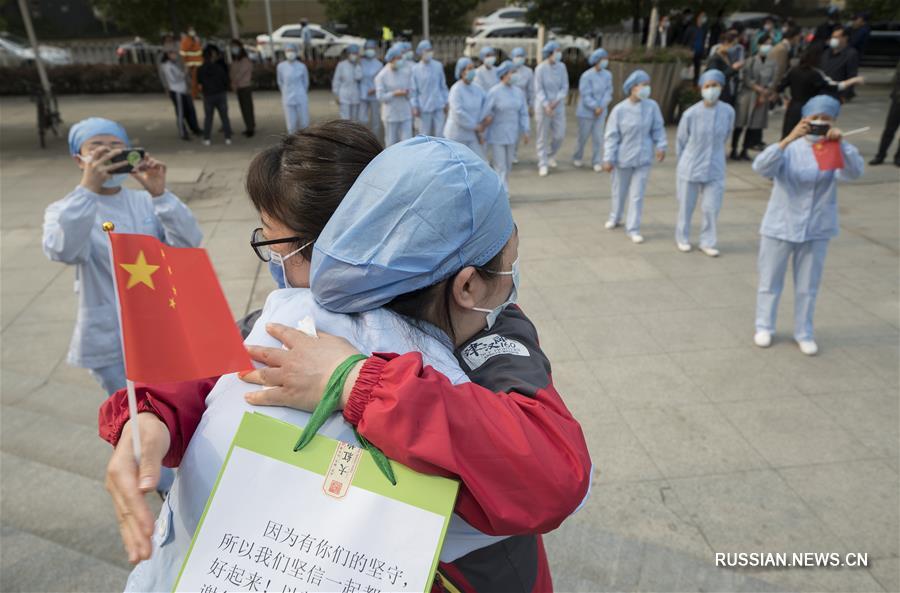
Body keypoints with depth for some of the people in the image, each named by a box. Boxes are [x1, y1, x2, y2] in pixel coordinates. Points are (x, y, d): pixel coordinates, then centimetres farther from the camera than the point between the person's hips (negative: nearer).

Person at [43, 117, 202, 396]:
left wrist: (160, 194, -27)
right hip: (110, 341, -2)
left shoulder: (147, 202, 1)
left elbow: (189, 242, -14)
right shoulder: (65, 210, -6)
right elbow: (62, 251, -28)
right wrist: (87, 188, -38)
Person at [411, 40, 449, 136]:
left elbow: (443, 85, 8)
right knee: (425, 135, 7)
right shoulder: (415, 69, -4)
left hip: (439, 106, 2)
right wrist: (415, 106, -3)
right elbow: (414, 90, 1)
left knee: (440, 133, 3)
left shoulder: (438, 66, 1)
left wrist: (446, 102, 7)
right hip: (424, 107, -1)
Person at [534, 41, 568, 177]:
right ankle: (543, 164, 11)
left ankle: (551, 155, 32)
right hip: (542, 107, -3)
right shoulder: (540, 68, -10)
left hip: (558, 106, 3)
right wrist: (546, 105, -19)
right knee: (542, 136, 2)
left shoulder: (561, 67, 0)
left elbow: (565, 87, 0)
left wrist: (556, 101, -13)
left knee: (559, 134, 4)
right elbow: (538, 89, -10)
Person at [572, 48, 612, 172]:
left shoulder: (607, 75, 0)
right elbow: (585, 96, -17)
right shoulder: (586, 76, -15)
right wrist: (596, 107, -18)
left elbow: (608, 93, -1)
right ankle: (577, 157, 29)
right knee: (583, 137, 8)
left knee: (598, 137, 0)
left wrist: (601, 107, -15)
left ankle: (597, 162, 8)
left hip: (600, 112, 4)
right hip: (586, 112, -3)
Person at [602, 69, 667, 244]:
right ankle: (614, 218, 42)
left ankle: (633, 229, 11)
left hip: (643, 158, 1)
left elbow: (658, 129, 3)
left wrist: (661, 146, -9)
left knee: (637, 194, 2)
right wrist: (608, 159, -11)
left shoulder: (652, 106, -7)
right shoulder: (619, 110, -12)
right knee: (619, 191, 18)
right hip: (623, 158, -1)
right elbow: (612, 136, -9)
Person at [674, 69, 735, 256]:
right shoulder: (691, 113, -14)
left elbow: (724, 137, 9)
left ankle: (707, 242, 18)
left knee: (712, 207, 3)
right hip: (690, 167, -2)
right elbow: (680, 140, -1)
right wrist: (684, 161, 9)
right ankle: (682, 238, 28)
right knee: (686, 206, 10)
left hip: (715, 168, 2)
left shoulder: (728, 112, -7)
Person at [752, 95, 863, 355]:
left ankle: (804, 333, 26)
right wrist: (788, 139, -36)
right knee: (770, 282, 11)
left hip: (816, 231, 2)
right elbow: (761, 167, -25)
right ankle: (764, 327, 28)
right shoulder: (790, 148, -7)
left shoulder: (835, 152, -2)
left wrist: (841, 143, -33)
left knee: (807, 287, 11)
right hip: (779, 227, -1)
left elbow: (854, 172, -21)